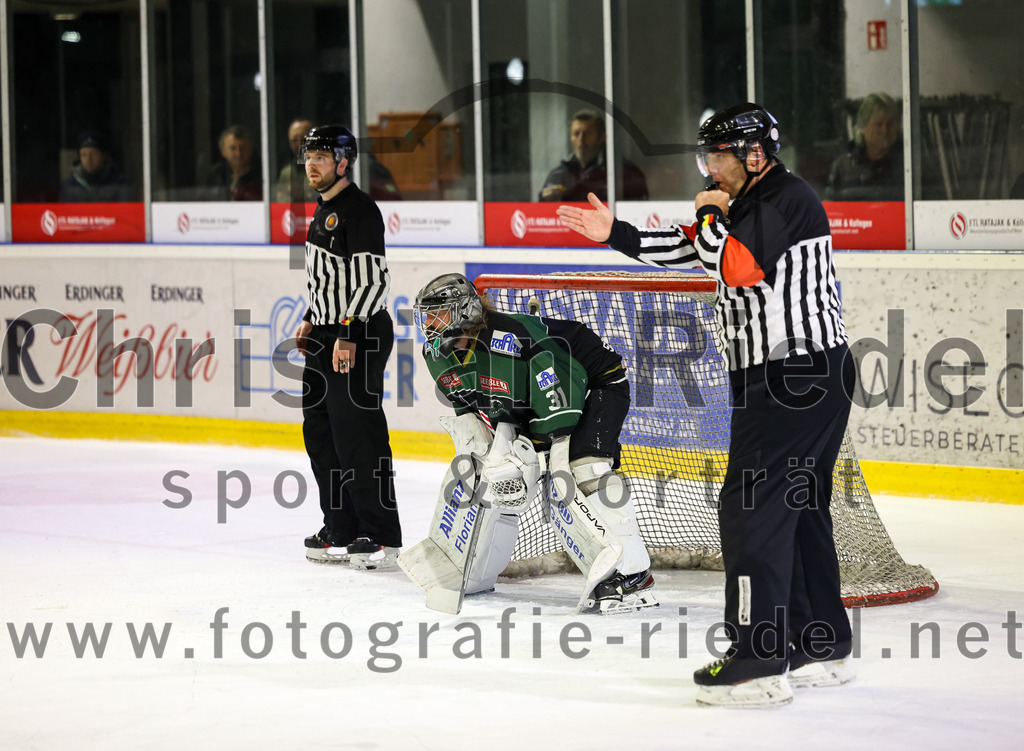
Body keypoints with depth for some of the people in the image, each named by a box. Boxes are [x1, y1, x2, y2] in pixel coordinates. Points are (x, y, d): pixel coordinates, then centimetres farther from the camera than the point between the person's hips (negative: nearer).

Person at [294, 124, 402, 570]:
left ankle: (382, 539, -8)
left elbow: (373, 279, -21)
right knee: (320, 433, 11)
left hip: (360, 336, -10)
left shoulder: (359, 210, -15)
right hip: (328, 335, 10)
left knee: (357, 435, -11)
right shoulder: (324, 209, 16)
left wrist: (348, 335, -24)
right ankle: (342, 532, 17)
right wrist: (312, 320, 22)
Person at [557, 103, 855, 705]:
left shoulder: (787, 199, -14)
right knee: (798, 509, 14)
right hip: (801, 379, 11)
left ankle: (761, 661, -11)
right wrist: (614, 233, 18)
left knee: (751, 507, -11)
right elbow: (683, 251, 24)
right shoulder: (750, 204, 19)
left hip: (795, 379, -11)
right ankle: (822, 651, 21)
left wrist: (711, 214, -9)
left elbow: (739, 267, -25)